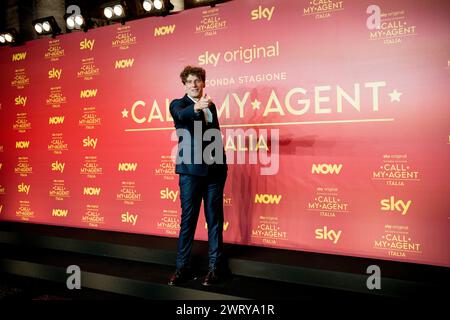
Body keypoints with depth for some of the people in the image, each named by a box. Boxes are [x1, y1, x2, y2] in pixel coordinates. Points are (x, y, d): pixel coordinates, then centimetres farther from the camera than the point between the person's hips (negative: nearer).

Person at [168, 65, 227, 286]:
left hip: (215, 170, 4)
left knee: (215, 219, 7)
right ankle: (183, 268, 14)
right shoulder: (178, 104, 0)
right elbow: (181, 115, -24)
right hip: (191, 170, -4)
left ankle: (215, 267, 17)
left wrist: (222, 162, 14)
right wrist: (197, 107, -45)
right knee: (188, 219, 2)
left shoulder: (210, 105, 15)